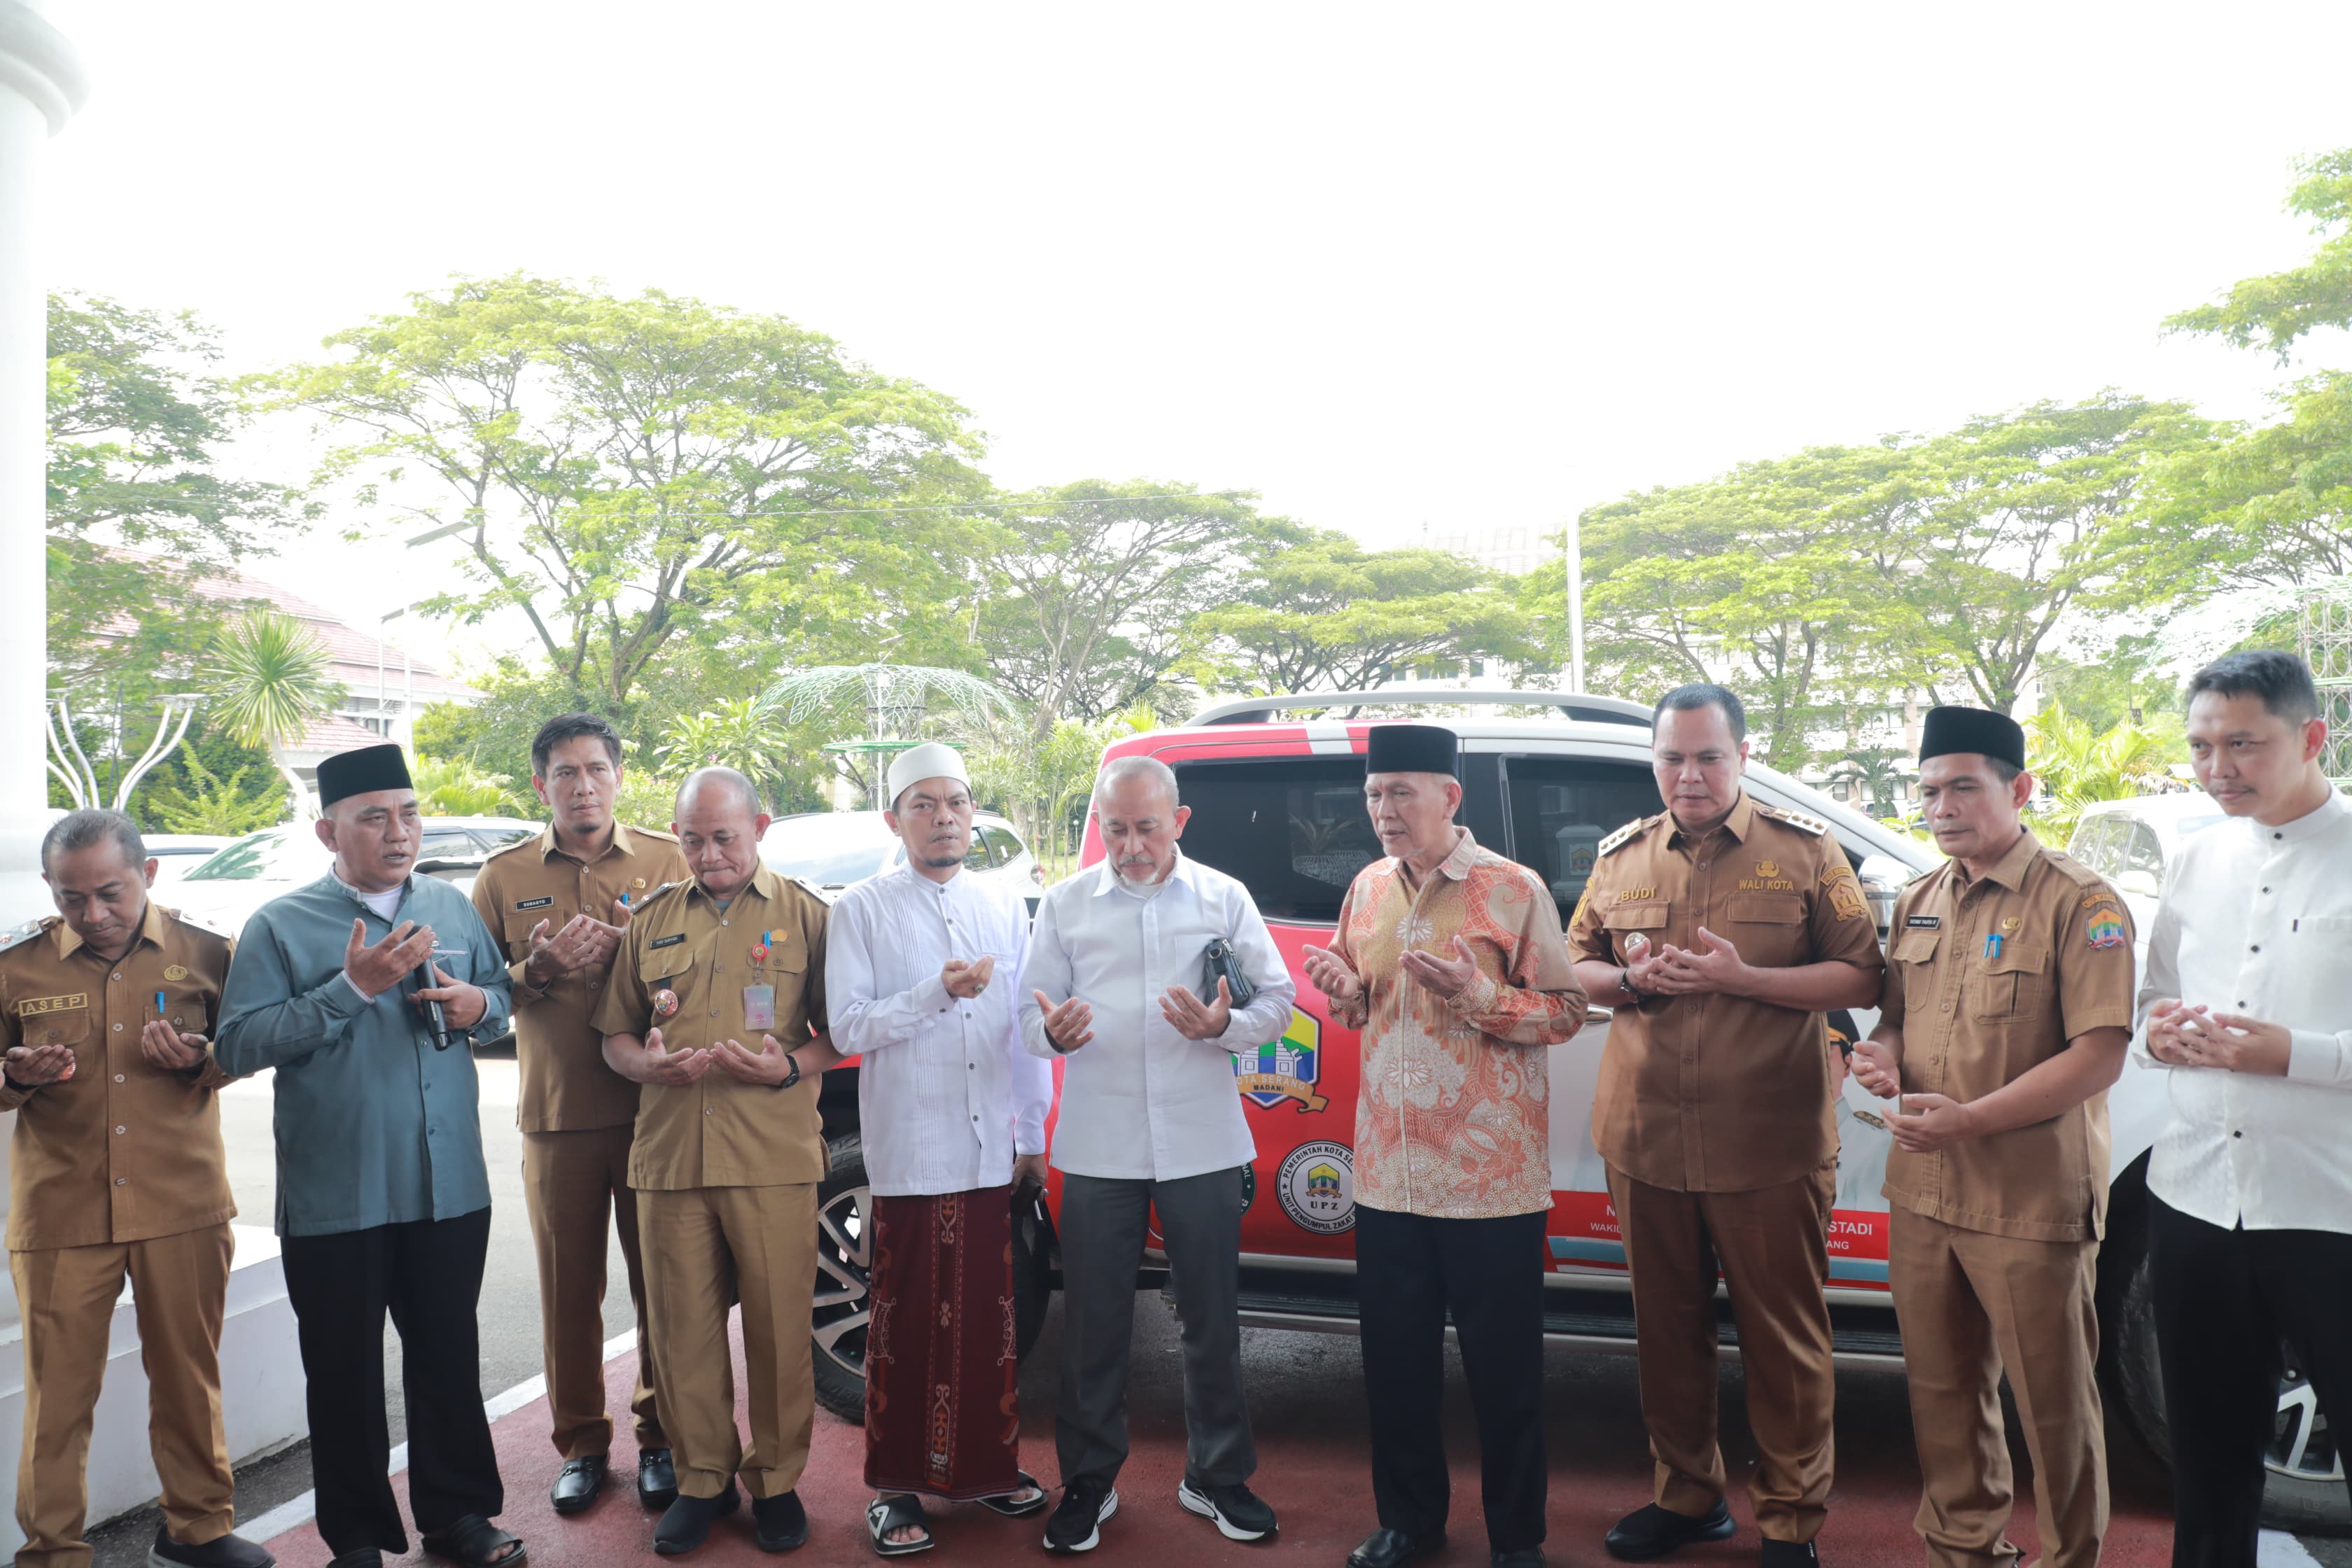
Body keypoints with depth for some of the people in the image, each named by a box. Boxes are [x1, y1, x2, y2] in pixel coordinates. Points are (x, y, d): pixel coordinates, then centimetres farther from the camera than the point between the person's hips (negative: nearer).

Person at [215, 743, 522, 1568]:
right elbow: (237, 1046, -13)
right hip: (335, 1197, -3)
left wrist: (478, 1006, -7)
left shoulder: (453, 908, 8)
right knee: (344, 1372, 9)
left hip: (450, 1185, 3)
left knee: (449, 1356, 13)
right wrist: (351, 988, -20)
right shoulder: (280, 926, -4)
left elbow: (501, 998, 16)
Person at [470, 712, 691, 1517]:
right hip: (556, 1114, 1)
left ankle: (662, 1439, 21)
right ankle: (581, 1445, 25)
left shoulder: (664, 860, 3)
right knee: (569, 1289, 9)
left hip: (655, 1109, -1)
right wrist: (537, 970, -13)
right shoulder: (504, 875, 6)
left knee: (660, 1281, 5)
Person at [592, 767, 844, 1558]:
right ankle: (702, 1478, 23)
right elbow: (614, 1035, 17)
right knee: (682, 1327, 7)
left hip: (774, 1159, -2)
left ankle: (777, 1479, 19)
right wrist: (648, 1063, -4)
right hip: (669, 1157, 3)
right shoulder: (651, 920, 14)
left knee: (780, 1327, 2)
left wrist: (790, 1067, -14)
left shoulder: (806, 915, 6)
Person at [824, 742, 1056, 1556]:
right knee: (908, 1322, 5)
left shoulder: (1007, 907, 9)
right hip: (910, 1154, -3)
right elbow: (849, 1028, -8)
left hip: (995, 1153, 3)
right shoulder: (862, 910, -1)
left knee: (992, 1316, 10)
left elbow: (1026, 1028, 11)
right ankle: (897, 1485, 18)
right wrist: (937, 993, -20)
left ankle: (990, 1464, 27)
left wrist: (1033, 1137, 11)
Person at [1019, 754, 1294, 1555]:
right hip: (1097, 1146, 0)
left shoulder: (1224, 897, 4)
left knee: (1212, 1321, 10)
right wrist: (1055, 1033, -17)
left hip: (1201, 1144, 0)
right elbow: (1032, 1015, 7)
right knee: (1094, 1324, 8)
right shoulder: (1065, 903, 6)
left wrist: (1224, 1026, -17)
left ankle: (1216, 1476, 27)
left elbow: (1276, 1001, 3)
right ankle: (1089, 1483, 25)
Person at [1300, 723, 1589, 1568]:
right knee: (1395, 1361, 15)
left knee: (1504, 1369, 7)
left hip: (1489, 1178, -4)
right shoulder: (1368, 889, 8)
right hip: (1387, 1173, 5)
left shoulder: (1513, 889, -7)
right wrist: (1345, 992, -4)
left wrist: (1482, 998, -23)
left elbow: (1566, 1010, -7)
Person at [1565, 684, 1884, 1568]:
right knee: (1666, 1327, 14)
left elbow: (1861, 978, -4)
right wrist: (1629, 980, -6)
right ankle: (1686, 1495, 31)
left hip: (1769, 1146, -3)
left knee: (1783, 1336, 6)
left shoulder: (1804, 851, 0)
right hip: (1644, 1141, 4)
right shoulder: (1622, 857, 10)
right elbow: (1575, 964, 17)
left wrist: (1739, 978, -16)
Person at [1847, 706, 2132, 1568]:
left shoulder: (2078, 903, -11)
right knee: (1942, 1389, 17)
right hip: (1922, 1190, 6)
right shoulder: (1919, 902, 11)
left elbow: (2098, 1055, -17)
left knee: (2053, 1403, 7)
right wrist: (1884, 1054, -3)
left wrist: (1968, 1120, -24)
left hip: (2031, 1201, -6)